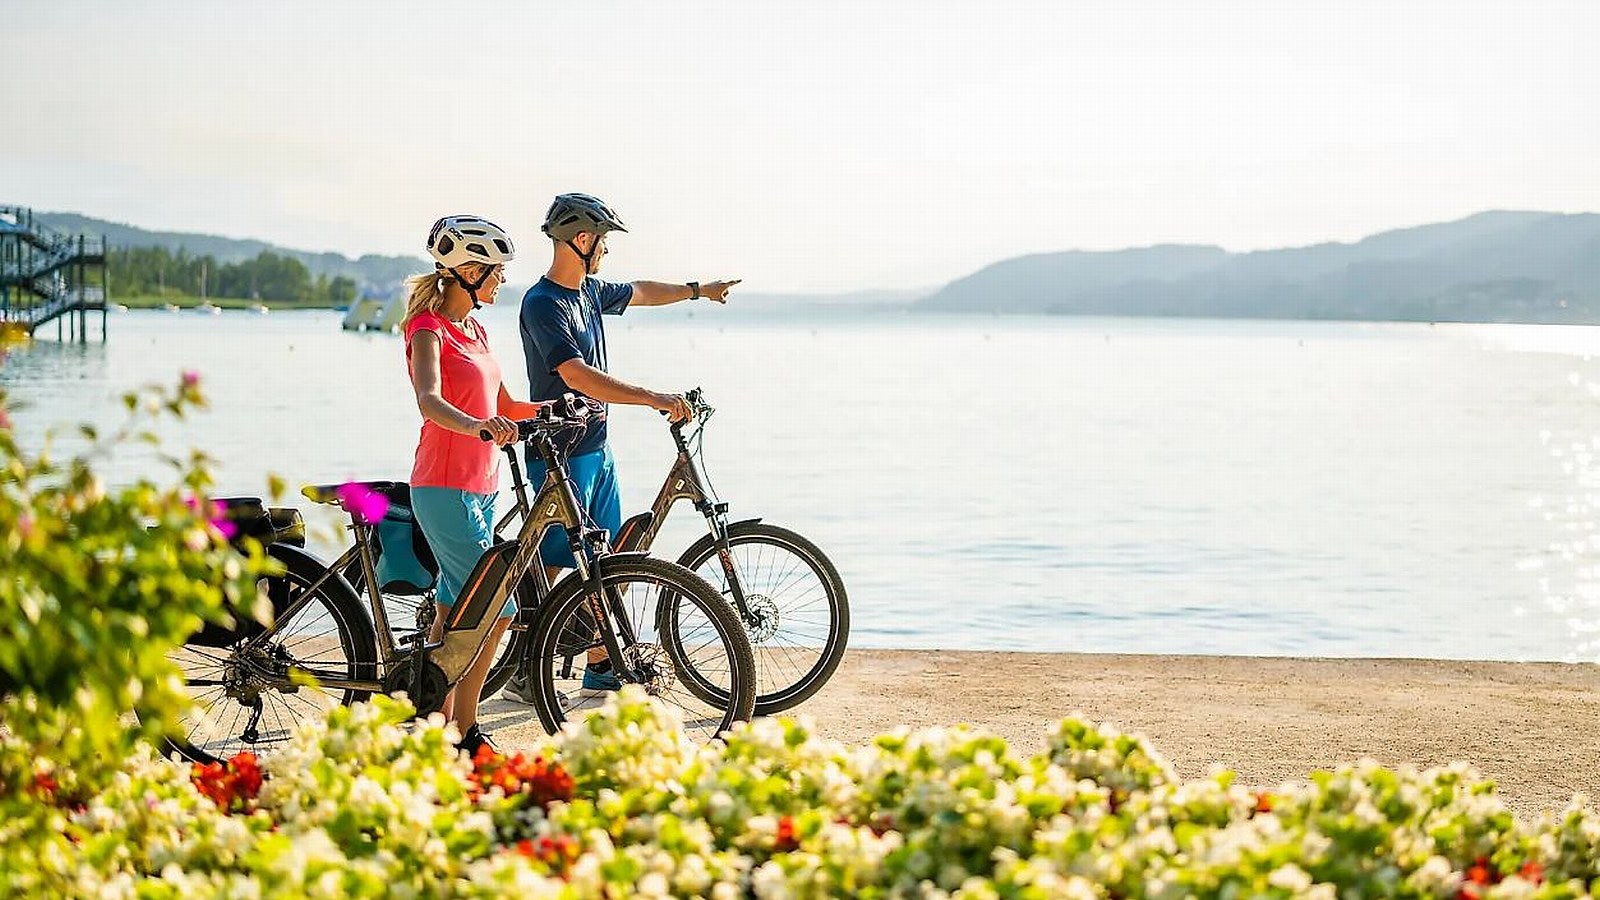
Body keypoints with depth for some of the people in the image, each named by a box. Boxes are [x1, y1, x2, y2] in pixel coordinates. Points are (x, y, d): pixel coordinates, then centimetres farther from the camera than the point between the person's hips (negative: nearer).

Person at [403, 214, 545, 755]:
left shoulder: (474, 330, 14)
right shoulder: (429, 328, -13)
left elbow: (502, 406, 23)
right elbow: (430, 402, -31)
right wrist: (477, 426, -48)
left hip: (479, 487, 9)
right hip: (445, 488, -9)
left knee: (456, 610, 11)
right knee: (497, 609, -10)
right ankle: (465, 732, -2)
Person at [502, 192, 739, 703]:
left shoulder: (590, 291, 10)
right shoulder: (543, 304, -18)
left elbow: (639, 293, 31)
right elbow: (577, 376, -29)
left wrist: (698, 290, 40)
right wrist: (653, 399, -33)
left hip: (595, 449, 9)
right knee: (551, 564, -6)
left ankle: (600, 668, 17)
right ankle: (525, 675, 1)